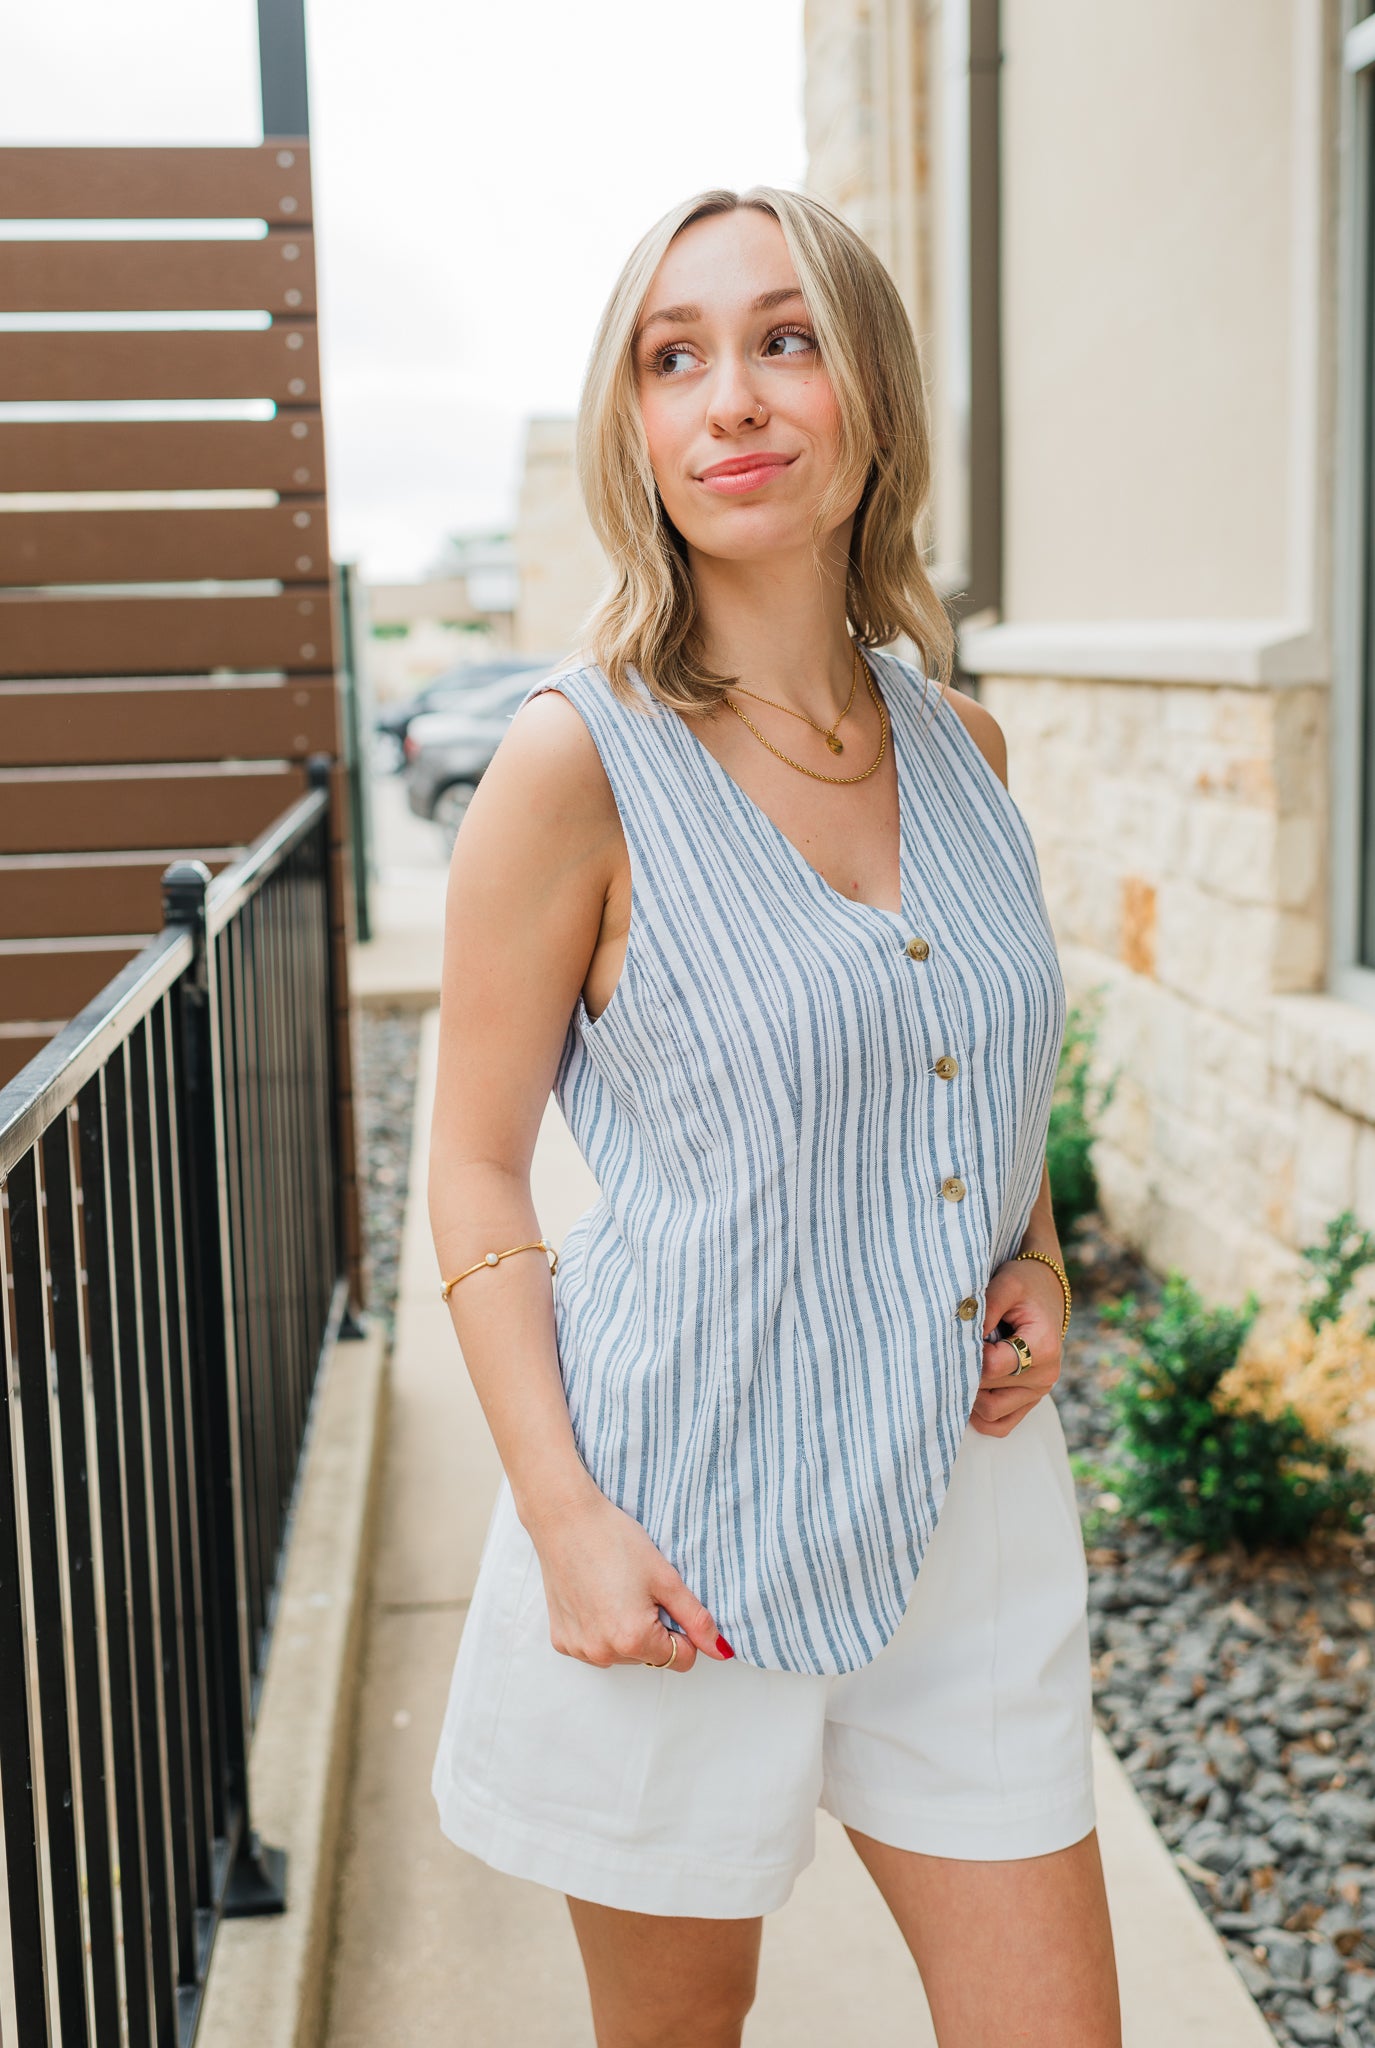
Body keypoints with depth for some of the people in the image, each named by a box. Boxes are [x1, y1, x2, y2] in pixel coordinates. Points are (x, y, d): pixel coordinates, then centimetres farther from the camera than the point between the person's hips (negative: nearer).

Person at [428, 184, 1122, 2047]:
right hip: (684, 1510, -4)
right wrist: (562, 1512, -16)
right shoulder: (580, 761, -12)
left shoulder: (961, 740, 4)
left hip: (968, 1491, 5)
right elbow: (475, 1165, -8)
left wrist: (1036, 1260, 2)